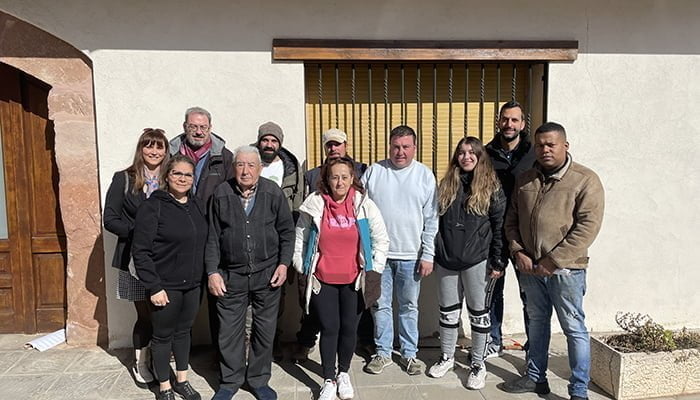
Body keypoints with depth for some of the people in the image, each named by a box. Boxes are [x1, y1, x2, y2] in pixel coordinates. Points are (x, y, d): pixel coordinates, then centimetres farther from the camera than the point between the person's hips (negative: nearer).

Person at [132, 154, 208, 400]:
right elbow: (141, 251, -14)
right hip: (165, 286, -5)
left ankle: (182, 380, 35)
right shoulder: (153, 206, -12)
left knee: (184, 331, 18)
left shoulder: (197, 205, 6)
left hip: (192, 285, 5)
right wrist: (154, 286, -17)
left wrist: (204, 276, 8)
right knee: (163, 335, 10)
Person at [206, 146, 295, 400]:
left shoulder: (273, 193, -3)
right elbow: (213, 237, 2)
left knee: (265, 330, 10)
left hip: (267, 274, 0)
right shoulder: (221, 195, -2)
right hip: (231, 275, 0)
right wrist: (212, 272, -3)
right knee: (229, 331, 8)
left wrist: (283, 264, -4)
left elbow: (287, 231, 3)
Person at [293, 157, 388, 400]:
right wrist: (303, 270, 3)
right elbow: (300, 239, 3)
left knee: (349, 327, 10)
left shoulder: (364, 204, -4)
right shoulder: (314, 203, -5)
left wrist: (374, 271, 0)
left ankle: (343, 373, 33)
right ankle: (329, 380, 23)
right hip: (322, 279, 0)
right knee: (329, 328, 5)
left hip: (354, 279, 1)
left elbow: (381, 240, 2)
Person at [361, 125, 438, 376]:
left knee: (409, 306, 12)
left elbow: (431, 220, -1)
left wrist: (428, 255, -5)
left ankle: (409, 353, 28)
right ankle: (383, 352, 27)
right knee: (380, 305, 11)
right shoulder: (373, 172, 1)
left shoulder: (425, 175, 0)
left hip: (410, 255, -1)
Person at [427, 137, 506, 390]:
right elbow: (436, 221, 11)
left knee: (478, 312, 8)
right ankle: (447, 357, 30)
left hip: (477, 260, -3)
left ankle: (478, 364, 22)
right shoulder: (446, 185, 8)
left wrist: (497, 262, -8)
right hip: (446, 260, 4)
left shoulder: (491, 187, -2)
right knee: (448, 312, 13)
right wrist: (434, 255, 8)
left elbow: (499, 226, -4)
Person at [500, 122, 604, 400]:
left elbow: (587, 227, -16)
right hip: (530, 267, 6)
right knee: (537, 323, 18)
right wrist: (517, 252, -3)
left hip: (565, 269, -5)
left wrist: (553, 261, -18)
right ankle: (536, 378, 33)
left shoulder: (585, 180, -9)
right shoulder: (525, 179, 9)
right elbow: (512, 219, 13)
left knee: (574, 329, 3)